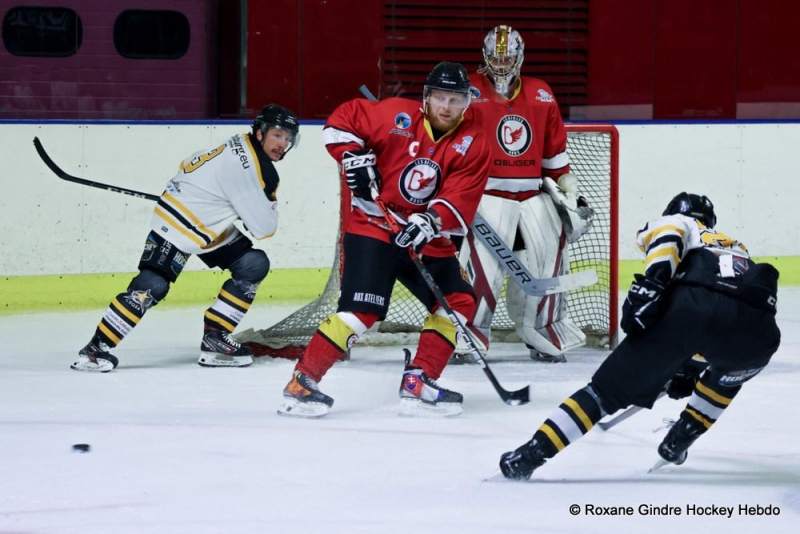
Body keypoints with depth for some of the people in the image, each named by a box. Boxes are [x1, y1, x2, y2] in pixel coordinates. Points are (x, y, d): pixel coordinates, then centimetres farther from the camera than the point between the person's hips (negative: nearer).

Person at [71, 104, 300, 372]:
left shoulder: (244, 147, 3)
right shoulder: (247, 167, -27)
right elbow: (264, 227, -21)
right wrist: (269, 205, -1)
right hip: (178, 223, -10)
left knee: (254, 264, 3)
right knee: (152, 286, -21)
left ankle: (215, 337, 5)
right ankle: (96, 348, -16)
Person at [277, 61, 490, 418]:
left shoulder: (472, 145, -2)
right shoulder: (397, 116, -9)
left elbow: (461, 202, -13)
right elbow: (341, 120, -2)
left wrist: (431, 222, -30)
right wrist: (354, 158, -16)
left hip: (426, 240, 6)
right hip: (373, 225, -6)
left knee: (458, 302, 1)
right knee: (362, 310, -17)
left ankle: (418, 384, 7)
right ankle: (302, 383, -14)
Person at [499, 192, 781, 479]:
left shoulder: (677, 222, 31)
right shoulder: (736, 248, 45)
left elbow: (668, 233, 3)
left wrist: (652, 283, -8)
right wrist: (691, 371, 62)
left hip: (689, 306, -3)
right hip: (751, 324, 3)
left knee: (609, 388, 7)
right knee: (732, 368, 40)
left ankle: (531, 454, 1)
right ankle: (681, 439, 31)